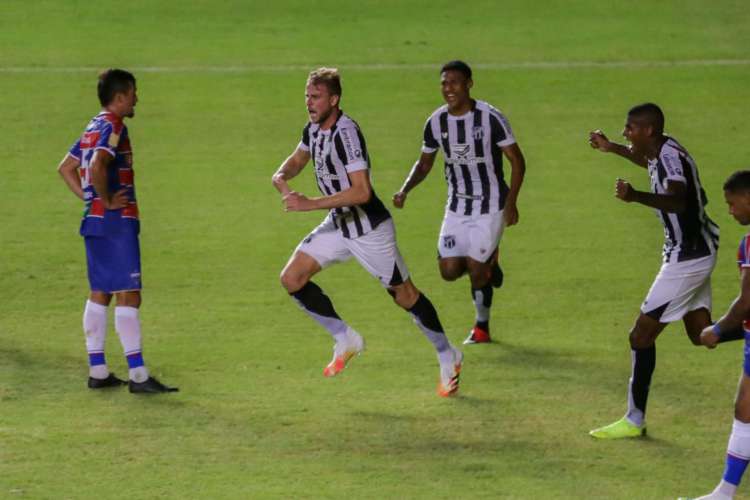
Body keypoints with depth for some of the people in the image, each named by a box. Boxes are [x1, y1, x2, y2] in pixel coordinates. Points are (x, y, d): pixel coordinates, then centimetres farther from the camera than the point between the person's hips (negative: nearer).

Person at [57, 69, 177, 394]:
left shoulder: (93, 128, 15)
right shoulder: (113, 127, -13)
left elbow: (66, 167, 23)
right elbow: (97, 165, -30)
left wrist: (89, 198, 15)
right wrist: (107, 201, -17)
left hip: (95, 221, 10)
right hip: (116, 222, -10)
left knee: (100, 294, 12)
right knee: (128, 296, -10)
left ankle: (97, 371, 15)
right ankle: (138, 375, -12)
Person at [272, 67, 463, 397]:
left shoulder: (346, 133, -28)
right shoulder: (314, 129, 0)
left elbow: (362, 191, -34)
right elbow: (298, 158, 22)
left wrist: (310, 204, -33)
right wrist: (282, 176, -3)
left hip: (369, 227, -8)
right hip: (338, 224, 8)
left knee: (405, 295, 4)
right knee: (292, 279, -4)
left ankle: (448, 358, 24)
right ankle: (345, 340, 10)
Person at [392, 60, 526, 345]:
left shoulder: (490, 118, -16)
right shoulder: (436, 122, -3)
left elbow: (517, 160, -10)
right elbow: (425, 163, 10)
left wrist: (511, 201, -17)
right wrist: (405, 190, -8)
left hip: (490, 206, -4)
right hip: (457, 206, 4)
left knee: (476, 270, -6)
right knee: (449, 270, -4)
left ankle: (482, 327, 18)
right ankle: (487, 262, 28)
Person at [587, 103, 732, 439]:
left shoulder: (670, 157, -24)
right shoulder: (662, 151, 5)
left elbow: (677, 200, -43)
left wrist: (636, 196, -57)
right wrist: (611, 148, 34)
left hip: (687, 257, -10)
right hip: (697, 251, 10)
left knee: (642, 335, -7)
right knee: (700, 333, 20)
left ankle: (635, 420, -1)